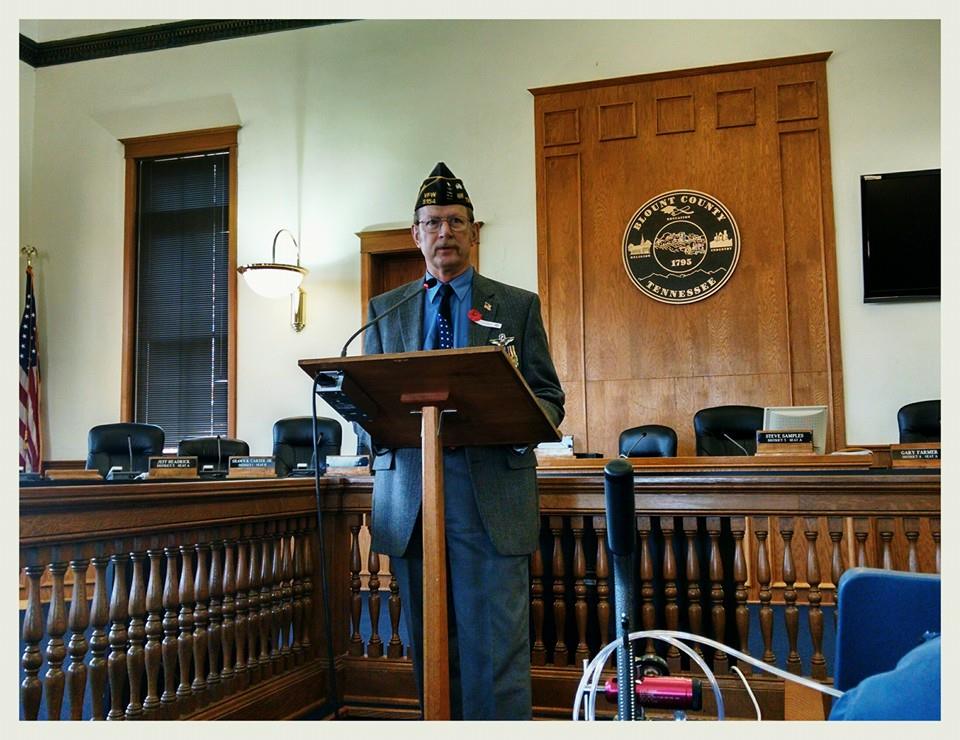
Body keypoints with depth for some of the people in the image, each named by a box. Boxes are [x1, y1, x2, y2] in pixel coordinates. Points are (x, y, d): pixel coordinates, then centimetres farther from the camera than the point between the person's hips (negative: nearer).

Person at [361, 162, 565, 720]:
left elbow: (549, 400, 7)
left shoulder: (518, 306, 10)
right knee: (429, 649, 10)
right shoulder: (385, 309, 16)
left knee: (496, 650, -5)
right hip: (408, 493, 3)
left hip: (492, 491, -2)